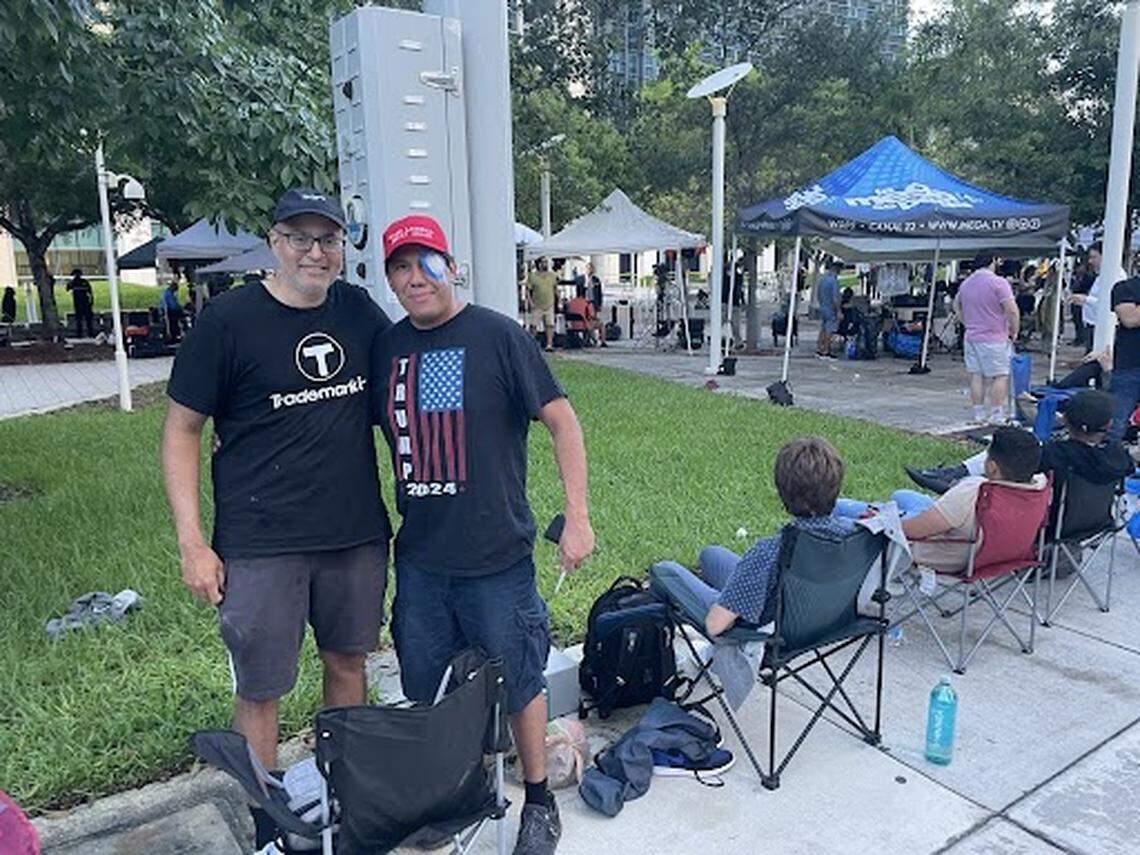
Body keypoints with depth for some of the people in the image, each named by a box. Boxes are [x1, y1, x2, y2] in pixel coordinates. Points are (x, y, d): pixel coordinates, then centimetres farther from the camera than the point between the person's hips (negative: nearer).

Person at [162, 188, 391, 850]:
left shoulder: (358, 309, 4)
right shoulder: (229, 319, -8)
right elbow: (182, 430, -5)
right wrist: (192, 543, -9)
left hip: (358, 533, 4)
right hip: (261, 543, -4)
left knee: (347, 661, 17)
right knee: (259, 690, 6)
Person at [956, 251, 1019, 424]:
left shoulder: (966, 283, 9)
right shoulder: (998, 282, -13)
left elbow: (956, 305, 24)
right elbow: (1011, 310, -17)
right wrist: (1014, 331, -4)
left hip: (971, 337, 7)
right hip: (994, 338, -7)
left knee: (976, 376, 9)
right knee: (1000, 376, 0)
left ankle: (978, 414, 12)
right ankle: (997, 415, 0)